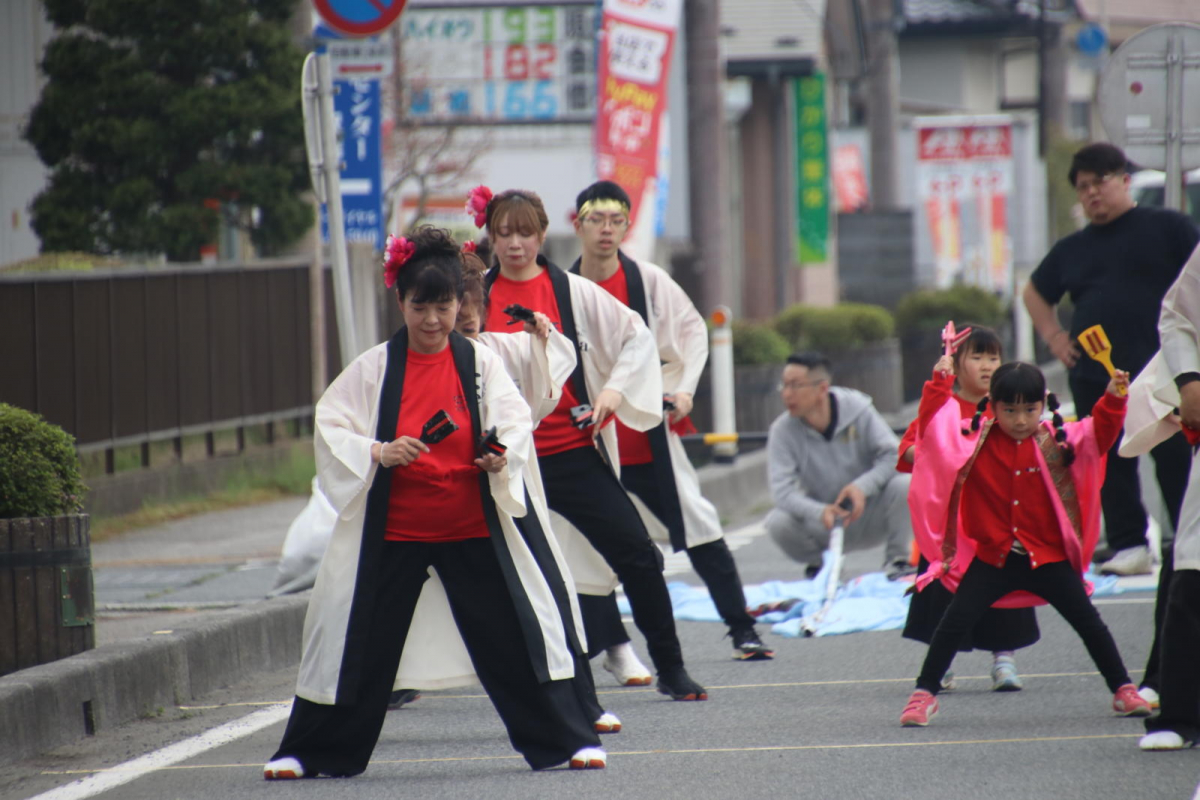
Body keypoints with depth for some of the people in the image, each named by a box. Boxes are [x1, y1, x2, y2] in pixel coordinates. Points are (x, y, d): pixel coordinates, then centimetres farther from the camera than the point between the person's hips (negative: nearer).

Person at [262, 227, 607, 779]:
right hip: (393, 531, 0)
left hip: (474, 527, 0)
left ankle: (567, 740, 10)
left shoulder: (480, 362, 2)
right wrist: (377, 453, -21)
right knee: (360, 645, 5)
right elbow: (330, 429, -4)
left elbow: (516, 422, -2)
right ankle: (308, 752, 18)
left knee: (513, 634, -1)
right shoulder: (374, 368, -1)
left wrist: (502, 456, -23)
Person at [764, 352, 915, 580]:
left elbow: (894, 455, -16)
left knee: (904, 486, -28)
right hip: (823, 524, 1)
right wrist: (820, 512, -43)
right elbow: (782, 491, -23)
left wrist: (863, 486, -35)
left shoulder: (857, 410, -13)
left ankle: (897, 561, -6)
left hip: (867, 515, -1)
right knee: (778, 522, -27)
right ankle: (819, 567, 4)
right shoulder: (783, 430, -14)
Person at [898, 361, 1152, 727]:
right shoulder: (972, 439, -4)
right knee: (955, 621, -8)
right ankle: (924, 694, 2)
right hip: (991, 556, -1)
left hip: (1048, 557, 1)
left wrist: (1113, 399, -18)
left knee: (1088, 621, 2)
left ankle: (1123, 690, 15)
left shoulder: (1058, 441, -2)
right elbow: (933, 426, -4)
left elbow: (1100, 435, -3)